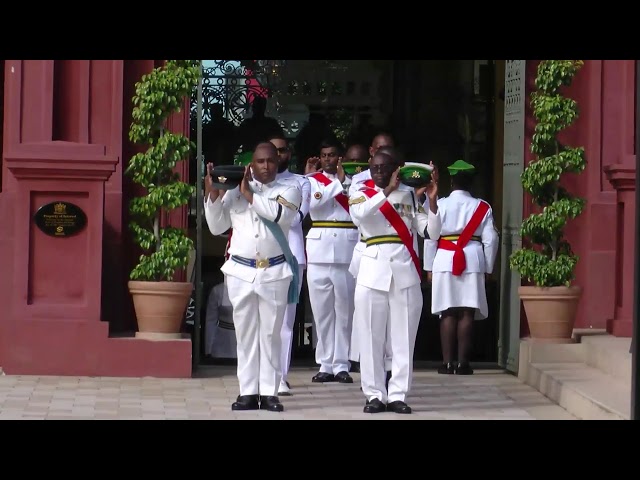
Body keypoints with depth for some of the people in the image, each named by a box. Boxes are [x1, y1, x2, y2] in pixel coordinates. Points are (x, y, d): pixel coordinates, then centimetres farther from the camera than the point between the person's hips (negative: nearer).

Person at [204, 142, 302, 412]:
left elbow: (280, 214, -16)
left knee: (270, 335, 2)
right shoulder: (234, 192, 9)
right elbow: (216, 227, 8)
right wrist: (212, 194, -4)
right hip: (241, 272, 2)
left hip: (274, 273, -2)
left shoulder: (289, 191, 5)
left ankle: (269, 392, 6)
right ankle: (248, 392, 9)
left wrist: (249, 194, -11)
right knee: (246, 334, 5)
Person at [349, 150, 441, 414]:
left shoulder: (410, 196, 9)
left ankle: (397, 395, 7)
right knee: (372, 337, 0)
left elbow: (431, 232, 1)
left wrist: (432, 200, -11)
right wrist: (388, 191, -25)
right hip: (373, 271, -1)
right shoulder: (361, 195, 6)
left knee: (403, 338, 2)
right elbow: (360, 214, -19)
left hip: (405, 271, 1)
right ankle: (375, 395, 7)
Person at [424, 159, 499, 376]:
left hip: (444, 262, 0)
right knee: (467, 313, 1)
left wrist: (429, 266, 6)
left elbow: (430, 237, -1)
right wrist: (487, 268, 10)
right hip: (473, 262, 0)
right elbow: (490, 240, 1)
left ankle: (447, 362, 1)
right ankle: (463, 362, -2)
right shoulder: (482, 207, 4)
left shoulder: (440, 205, 1)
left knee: (448, 313, 3)